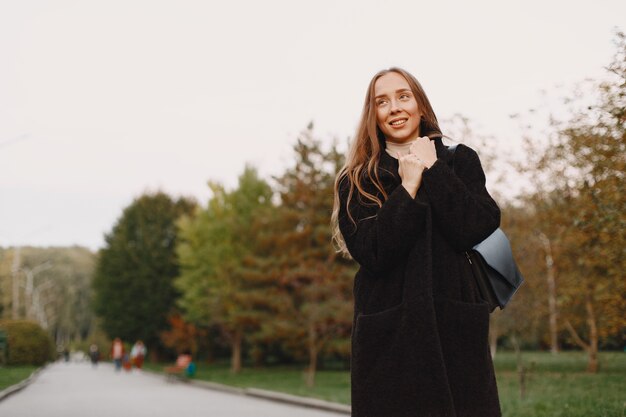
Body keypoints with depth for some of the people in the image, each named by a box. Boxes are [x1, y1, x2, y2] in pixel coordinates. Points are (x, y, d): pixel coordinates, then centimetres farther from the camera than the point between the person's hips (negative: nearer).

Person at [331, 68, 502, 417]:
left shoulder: (460, 161, 10)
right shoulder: (357, 180, 7)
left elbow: (478, 229, -7)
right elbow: (372, 253, -8)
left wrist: (432, 169, -3)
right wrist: (408, 187, -9)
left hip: (454, 327, 1)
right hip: (389, 335, -1)